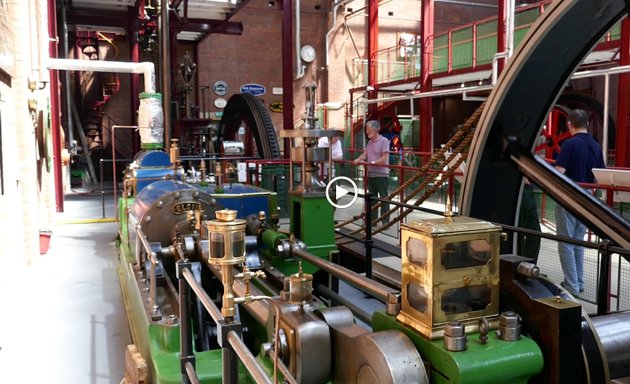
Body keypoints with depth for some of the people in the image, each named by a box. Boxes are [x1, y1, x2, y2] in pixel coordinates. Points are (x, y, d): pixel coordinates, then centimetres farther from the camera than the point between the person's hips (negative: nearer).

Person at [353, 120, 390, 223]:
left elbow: (384, 158, -16)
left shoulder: (384, 141, -9)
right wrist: (358, 159, -9)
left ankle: (385, 221, 4)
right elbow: (365, 154, 11)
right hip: (371, 174, 8)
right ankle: (373, 219, 22)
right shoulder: (370, 142, 14)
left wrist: (372, 163, -22)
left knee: (383, 198, -2)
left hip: (381, 174, -8)